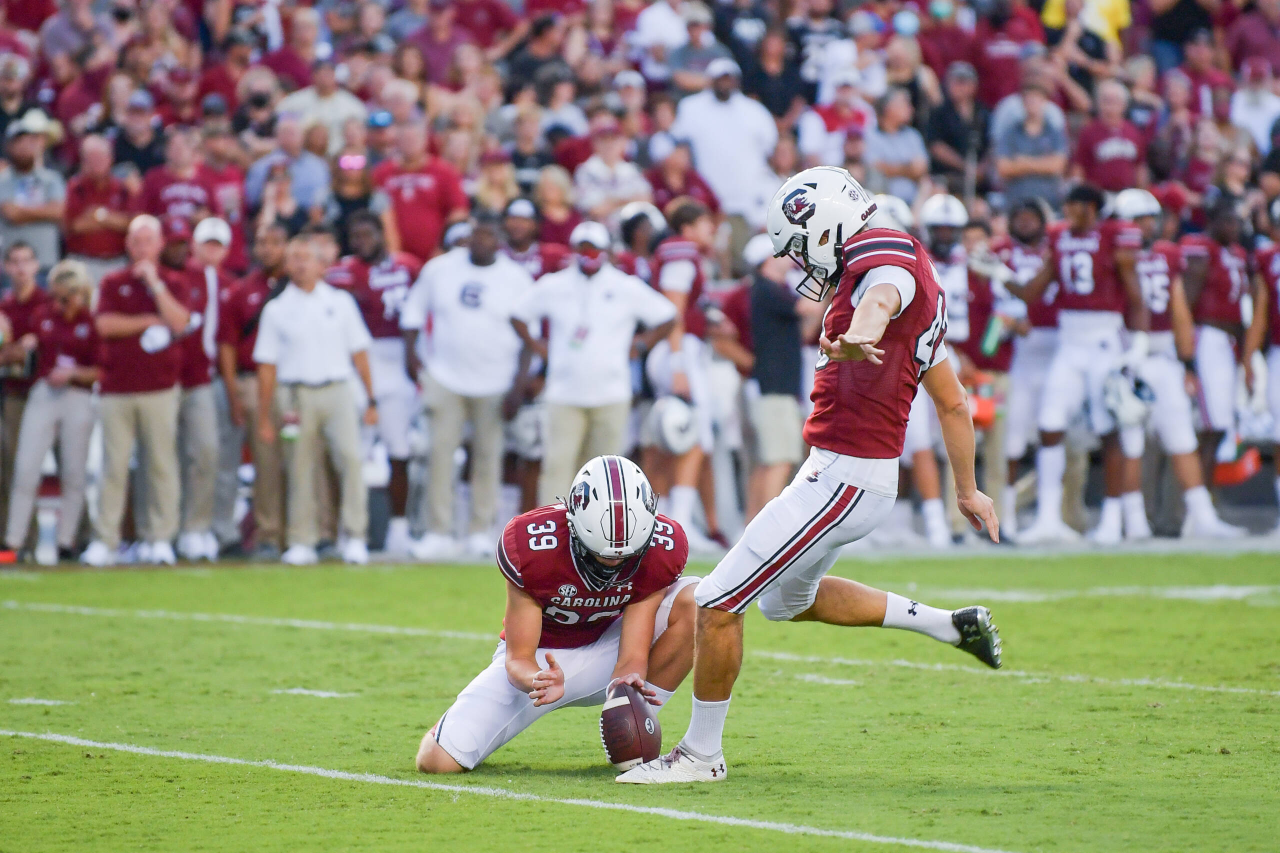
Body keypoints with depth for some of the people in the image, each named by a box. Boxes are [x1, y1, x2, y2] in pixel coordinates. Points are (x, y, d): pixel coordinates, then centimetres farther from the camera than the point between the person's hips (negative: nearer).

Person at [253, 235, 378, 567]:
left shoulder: (340, 302, 12)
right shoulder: (276, 309, 9)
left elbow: (358, 353, 13)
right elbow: (267, 366, 9)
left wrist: (371, 400, 8)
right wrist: (264, 417, 6)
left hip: (336, 392, 0)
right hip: (296, 395, 0)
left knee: (350, 457, -16)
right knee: (301, 468, 0)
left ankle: (355, 538, -13)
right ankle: (301, 542, 8)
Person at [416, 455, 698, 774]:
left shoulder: (662, 547, -25)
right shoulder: (532, 545, -30)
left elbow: (632, 657, -23)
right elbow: (519, 658, -22)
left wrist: (626, 685, -47)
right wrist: (536, 681, -46)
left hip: (606, 647, 2)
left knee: (695, 602, -27)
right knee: (439, 761, -20)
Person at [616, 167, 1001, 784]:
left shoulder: (887, 259, -13)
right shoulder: (917, 283, 17)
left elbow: (880, 298, -41)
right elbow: (953, 403, 26)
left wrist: (857, 336, -64)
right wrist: (967, 490, 36)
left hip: (842, 478, -11)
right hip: (842, 473, 11)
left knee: (717, 605, -6)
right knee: (790, 600, 30)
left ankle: (701, 753, 6)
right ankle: (952, 626, 32)